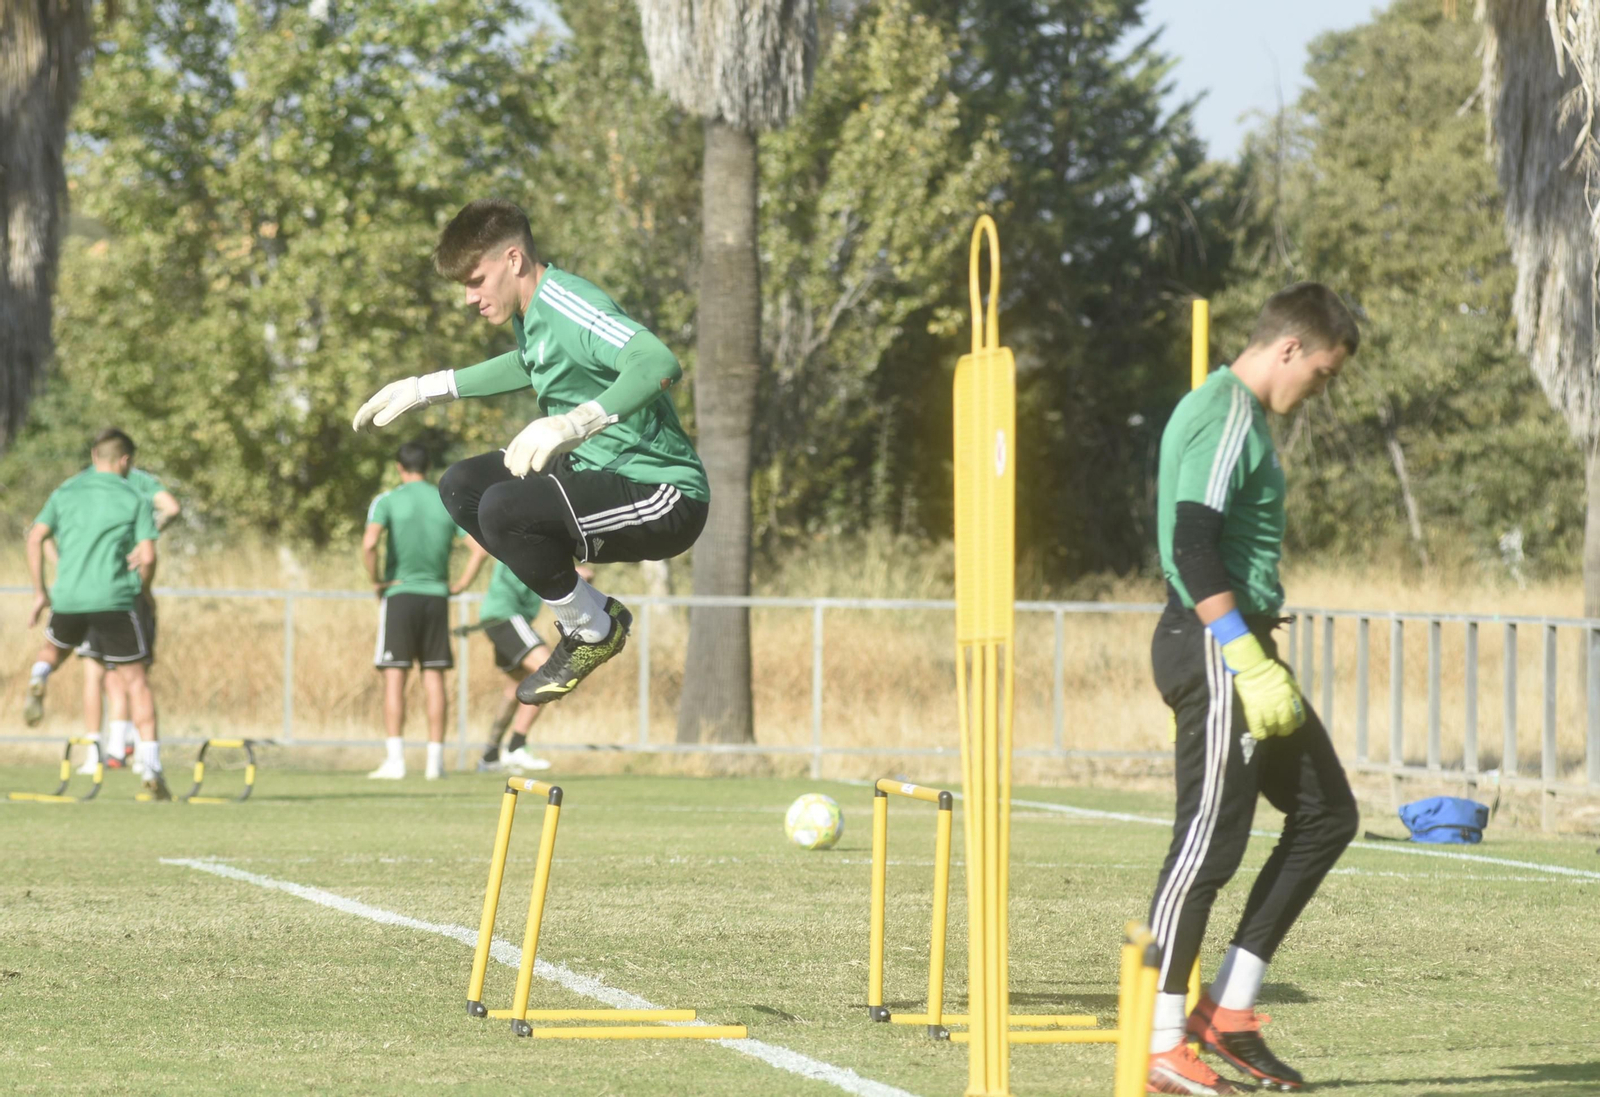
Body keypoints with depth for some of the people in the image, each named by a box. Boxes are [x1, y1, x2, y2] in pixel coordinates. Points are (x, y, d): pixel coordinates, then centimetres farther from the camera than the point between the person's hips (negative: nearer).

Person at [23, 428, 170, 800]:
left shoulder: (65, 493, 12)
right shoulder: (135, 500, 4)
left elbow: (35, 538, 3)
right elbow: (147, 556, -5)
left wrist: (40, 592, 10)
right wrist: (139, 591, 13)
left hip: (67, 598, 3)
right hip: (114, 599, -3)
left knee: (55, 646, 33)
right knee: (136, 681, 4)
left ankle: (38, 680, -2)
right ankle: (151, 766, -6)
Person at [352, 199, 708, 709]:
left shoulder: (567, 305, -22)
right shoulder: (532, 311, 8)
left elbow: (660, 364, -40)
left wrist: (573, 424, -50)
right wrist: (425, 389, 32)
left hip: (663, 499, -10)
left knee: (504, 509, -28)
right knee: (461, 486, 9)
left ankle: (592, 632, -3)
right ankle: (592, 611, 11)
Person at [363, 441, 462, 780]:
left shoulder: (388, 501, -4)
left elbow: (369, 544, -20)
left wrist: (376, 581, -5)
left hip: (399, 593, -3)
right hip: (437, 595, 3)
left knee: (394, 677, -2)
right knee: (434, 677, 6)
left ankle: (394, 760, -9)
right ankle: (435, 760, 4)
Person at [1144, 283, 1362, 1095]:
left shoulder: (1221, 411, 18)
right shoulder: (1230, 419, -14)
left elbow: (1176, 527, 24)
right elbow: (1194, 547, -24)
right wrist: (1249, 662, -25)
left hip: (1227, 648, 11)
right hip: (1216, 649, -11)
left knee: (1325, 815, 11)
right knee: (1210, 838, -8)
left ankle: (1228, 1010, 11)